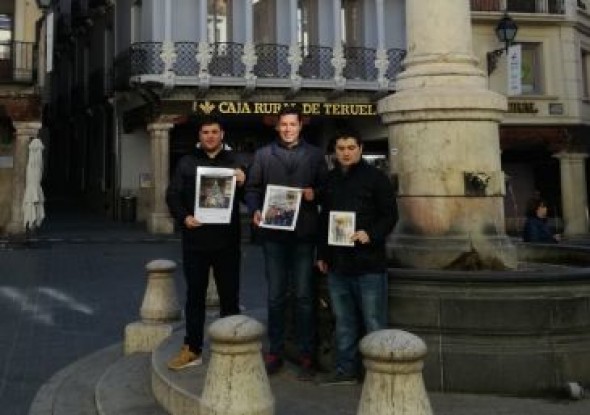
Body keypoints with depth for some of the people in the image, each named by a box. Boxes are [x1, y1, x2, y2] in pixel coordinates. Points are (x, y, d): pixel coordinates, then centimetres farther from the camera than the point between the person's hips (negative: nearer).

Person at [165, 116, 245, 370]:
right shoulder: (187, 163, 9)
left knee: (229, 296, 7)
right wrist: (184, 217, -12)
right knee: (195, 295, 8)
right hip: (195, 240, 1)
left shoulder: (234, 162, 9)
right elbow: (172, 195, 5)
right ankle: (192, 349, 16)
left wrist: (242, 183, -16)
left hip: (226, 241, 0)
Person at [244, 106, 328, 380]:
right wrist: (255, 211, -12)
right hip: (273, 233, 1)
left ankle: (306, 355, 10)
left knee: (303, 295, 2)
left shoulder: (314, 155, 8)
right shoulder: (263, 155, 9)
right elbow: (252, 188, 5)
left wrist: (315, 194, -11)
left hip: (304, 233, -1)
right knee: (275, 296, 7)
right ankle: (275, 352, 17)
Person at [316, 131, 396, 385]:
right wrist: (322, 254, 17)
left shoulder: (375, 178, -2)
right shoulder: (330, 180, 14)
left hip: (369, 263, -5)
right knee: (343, 321, 13)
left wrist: (371, 235, -20)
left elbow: (389, 216, -4)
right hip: (336, 263, 5)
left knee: (374, 322, 0)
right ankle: (345, 369, 22)